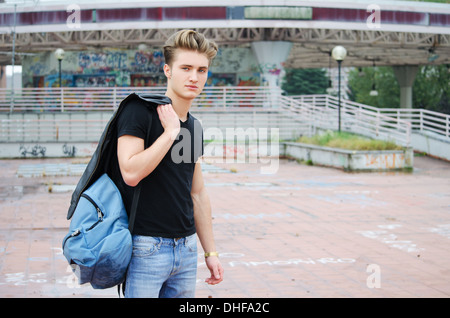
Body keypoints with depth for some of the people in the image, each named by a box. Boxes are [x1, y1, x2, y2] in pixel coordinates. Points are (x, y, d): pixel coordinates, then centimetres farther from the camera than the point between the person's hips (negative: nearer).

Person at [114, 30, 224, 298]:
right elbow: (131, 173, -22)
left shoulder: (194, 127, 12)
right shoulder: (140, 111, -9)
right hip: (146, 246, -7)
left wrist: (210, 251, 16)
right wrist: (170, 132, -16)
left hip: (186, 247, 7)